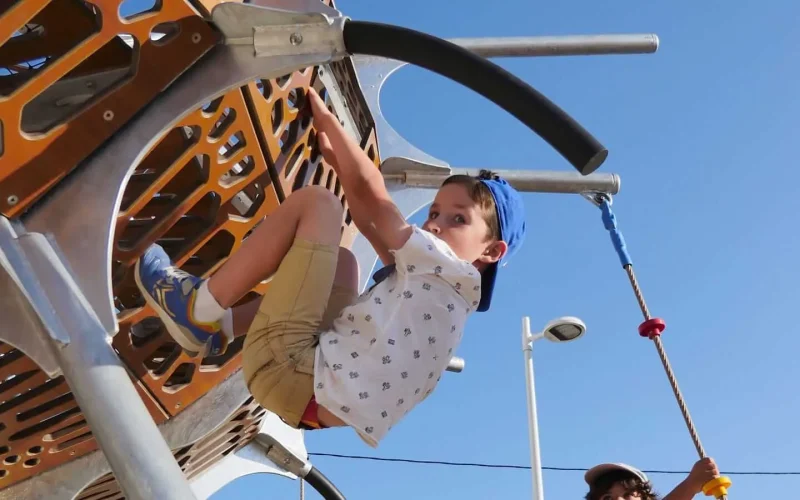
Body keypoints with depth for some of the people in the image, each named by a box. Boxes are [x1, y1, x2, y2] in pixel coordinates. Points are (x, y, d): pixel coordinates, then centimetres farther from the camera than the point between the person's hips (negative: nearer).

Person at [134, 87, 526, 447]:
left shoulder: (452, 273, -2)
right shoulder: (427, 280, 21)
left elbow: (370, 192, 0)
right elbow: (370, 225, 28)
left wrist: (326, 118, 10)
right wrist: (339, 162, 30)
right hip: (314, 402, 9)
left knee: (314, 199, -3)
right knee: (342, 261, 30)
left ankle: (200, 309, 2)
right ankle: (216, 329, 16)